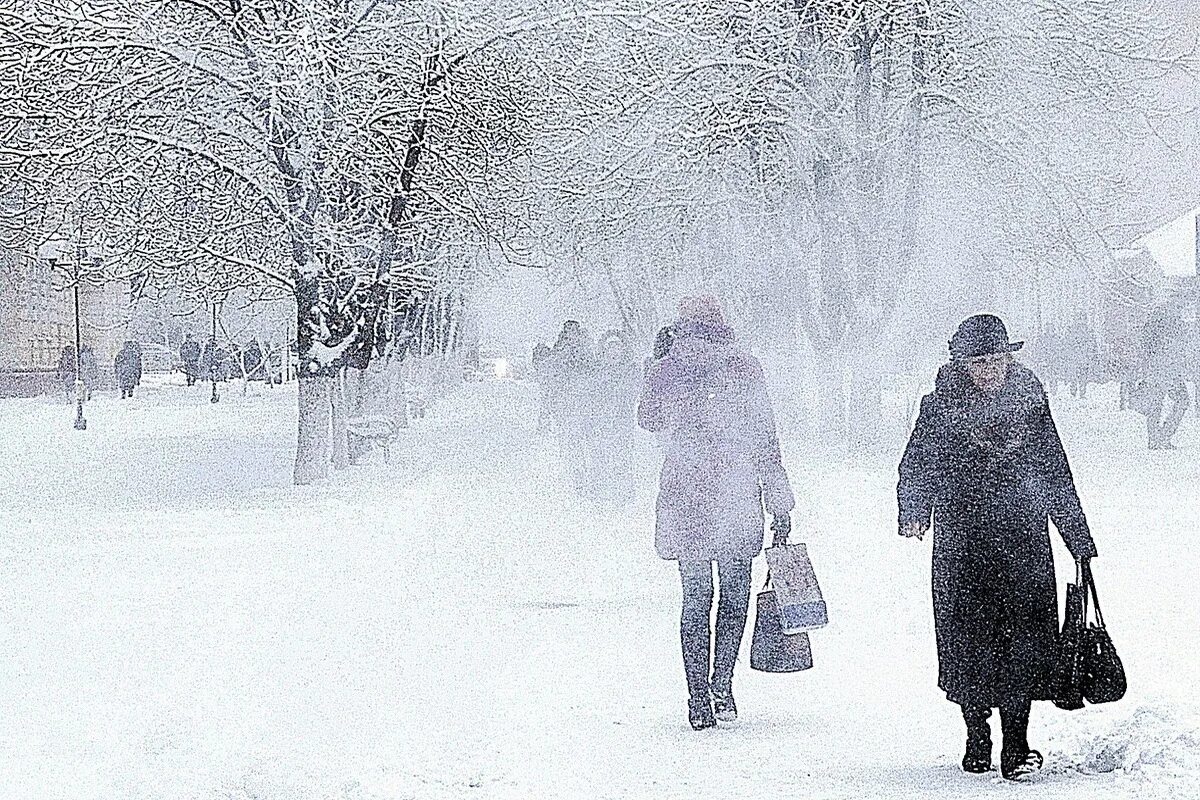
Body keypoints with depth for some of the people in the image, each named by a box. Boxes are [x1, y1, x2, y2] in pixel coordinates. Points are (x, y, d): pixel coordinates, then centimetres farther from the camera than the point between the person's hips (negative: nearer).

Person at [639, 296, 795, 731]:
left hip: (684, 498, 1)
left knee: (696, 599, 6)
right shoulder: (744, 368, -2)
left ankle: (699, 699, 1)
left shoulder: (663, 372, 0)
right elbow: (766, 438, -2)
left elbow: (647, 420, 18)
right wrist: (779, 505, 2)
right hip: (737, 499, -1)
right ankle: (722, 688, 11)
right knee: (735, 593, 14)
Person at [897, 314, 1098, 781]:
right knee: (968, 638, 2)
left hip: (1023, 540, 1)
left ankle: (1016, 746, -9)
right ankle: (977, 740, 18)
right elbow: (916, 468, 5)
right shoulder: (942, 407, 1)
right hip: (961, 545, -1)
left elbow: (1056, 476, 14)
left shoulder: (1029, 402, 6)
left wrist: (1080, 541, 17)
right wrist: (914, 513, -15)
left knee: (1023, 637, -10)